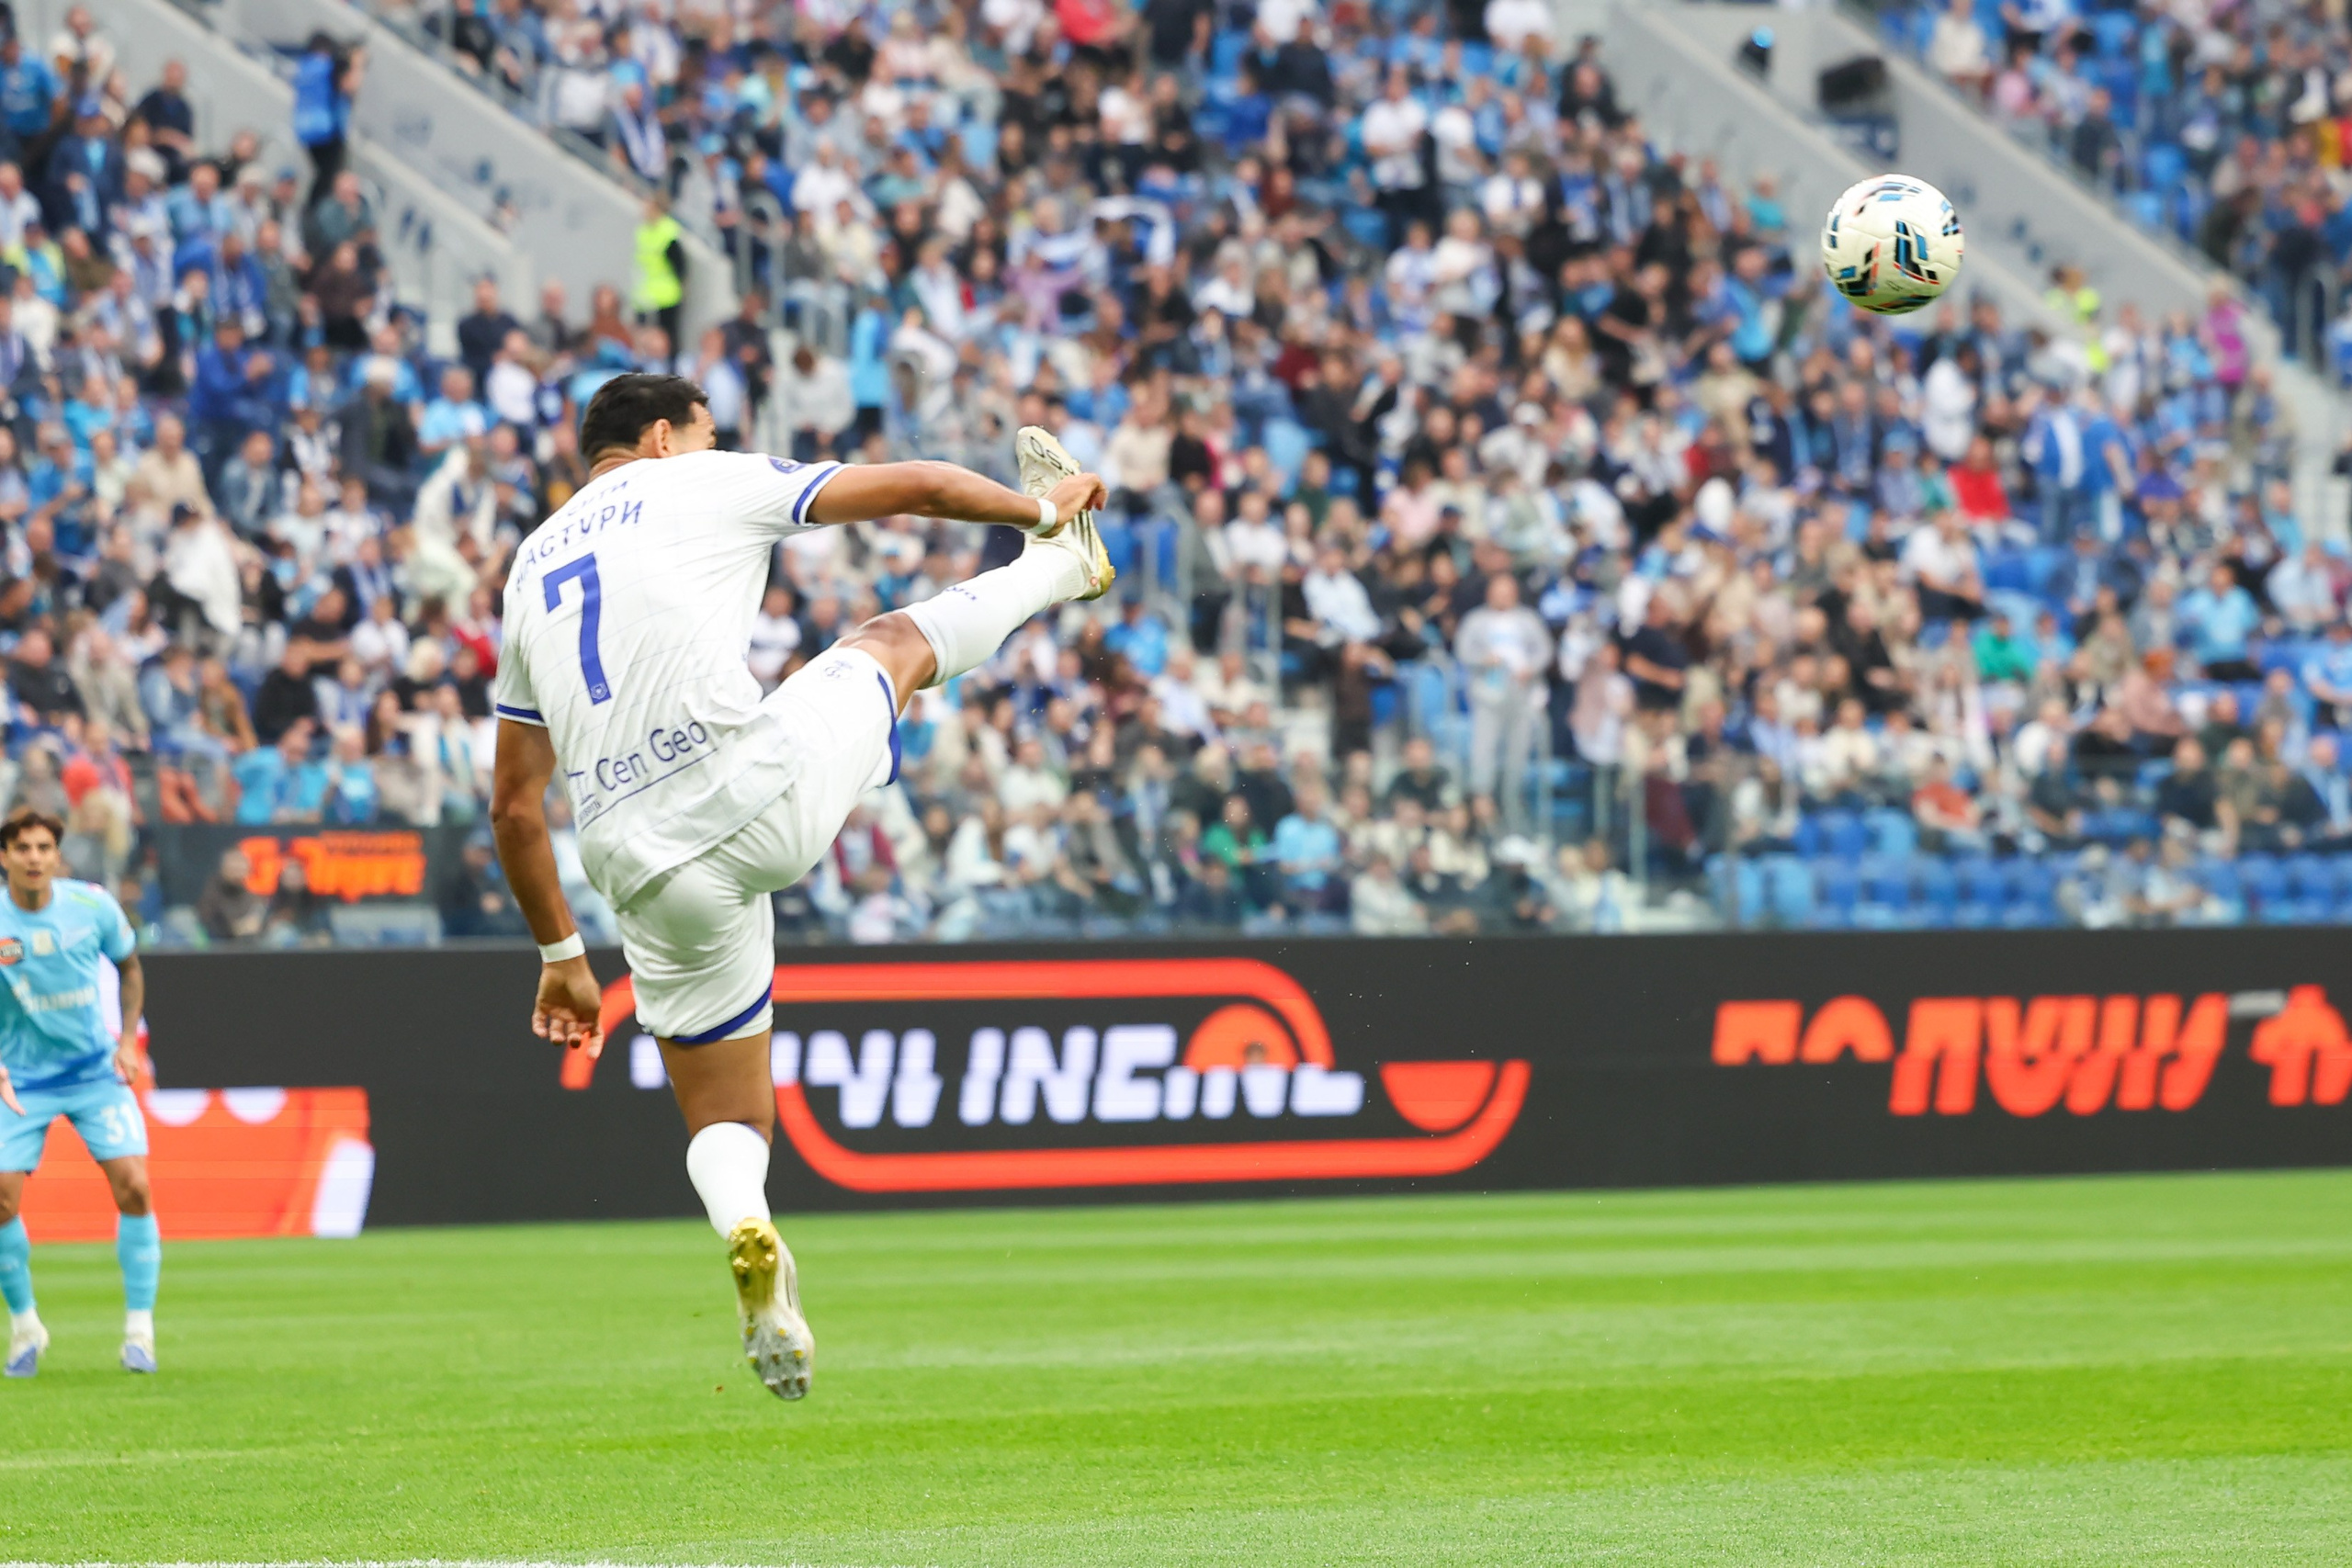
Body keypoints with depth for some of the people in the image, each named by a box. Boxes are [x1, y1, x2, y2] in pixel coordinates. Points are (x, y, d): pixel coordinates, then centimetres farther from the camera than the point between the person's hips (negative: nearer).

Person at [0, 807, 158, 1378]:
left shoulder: (92, 904, -8)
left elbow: (129, 966, 10)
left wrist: (128, 1039, -1)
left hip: (96, 1072, 1)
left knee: (133, 1186, -14)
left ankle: (139, 1331, -3)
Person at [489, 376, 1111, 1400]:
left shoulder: (528, 568, 23)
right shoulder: (703, 482, 9)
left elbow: (514, 805, 24)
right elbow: (919, 486, 15)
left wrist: (560, 953, 32)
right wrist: (1043, 510, 33)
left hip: (649, 874, 4)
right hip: (760, 789, -4)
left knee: (726, 1124, 15)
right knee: (894, 641, 25)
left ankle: (744, 1231, -18)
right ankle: (1063, 562, 52)